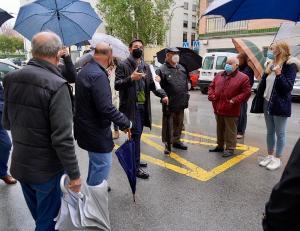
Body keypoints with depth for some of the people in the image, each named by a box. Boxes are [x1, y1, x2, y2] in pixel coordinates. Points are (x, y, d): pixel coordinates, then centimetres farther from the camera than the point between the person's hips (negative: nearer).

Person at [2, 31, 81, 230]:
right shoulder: (56, 85, -23)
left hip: (20, 165, 7)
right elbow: (62, 138, -25)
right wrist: (74, 174, -15)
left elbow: (7, 123, 10)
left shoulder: (11, 79, -1)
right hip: (47, 169, -6)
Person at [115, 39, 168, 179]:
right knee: (136, 134, -7)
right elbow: (117, 85, -10)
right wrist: (131, 78, -25)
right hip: (131, 106, -6)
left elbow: (151, 84, 12)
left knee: (137, 134, 15)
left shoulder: (146, 67, 15)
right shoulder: (123, 65, -4)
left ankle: (135, 160, 31)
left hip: (143, 106, 7)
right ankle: (136, 167, 2)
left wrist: (162, 94, -5)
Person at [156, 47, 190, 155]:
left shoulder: (182, 68, 12)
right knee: (168, 125, 2)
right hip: (169, 104, -6)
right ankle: (167, 144, 16)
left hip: (181, 103, 7)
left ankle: (176, 141, 35)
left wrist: (186, 95, 14)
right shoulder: (162, 70, -9)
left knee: (179, 124, 18)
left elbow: (187, 81, 20)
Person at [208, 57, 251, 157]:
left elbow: (246, 93, -10)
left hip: (231, 111, -6)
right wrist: (211, 96, 0)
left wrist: (234, 101, -18)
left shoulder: (243, 78, -6)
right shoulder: (219, 75, 12)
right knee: (220, 129, 18)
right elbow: (211, 86, 18)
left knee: (230, 131, 4)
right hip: (218, 108, 6)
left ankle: (230, 148, 16)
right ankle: (220, 146, 32)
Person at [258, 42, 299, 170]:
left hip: (280, 105, -7)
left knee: (280, 133, 5)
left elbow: (288, 87, -16)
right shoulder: (271, 65, 11)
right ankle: (270, 156, 27)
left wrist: (279, 74, -27)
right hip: (268, 103, 7)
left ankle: (277, 159, 16)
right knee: (270, 132, 15)